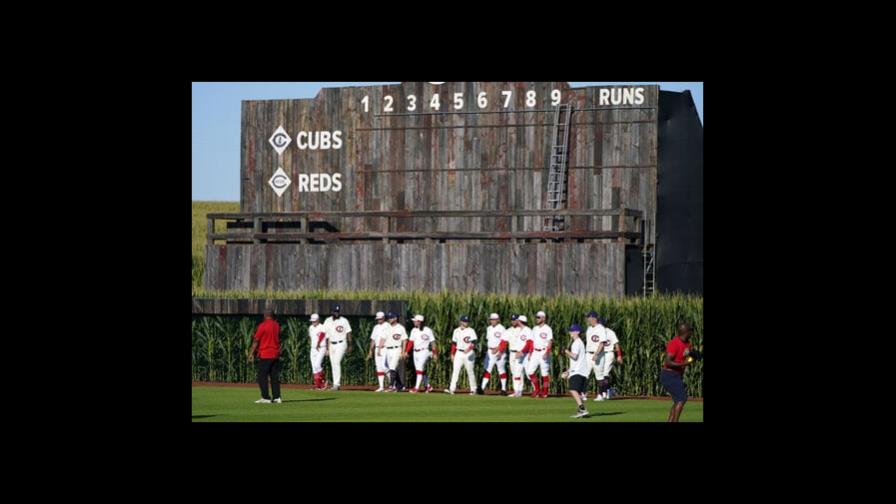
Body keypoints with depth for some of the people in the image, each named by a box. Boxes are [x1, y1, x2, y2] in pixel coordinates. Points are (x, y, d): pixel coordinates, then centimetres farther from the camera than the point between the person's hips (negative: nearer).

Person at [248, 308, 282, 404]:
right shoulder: (277, 325, 8)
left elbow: (256, 341, -9)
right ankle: (277, 397, 7)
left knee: (262, 376, -1)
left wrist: (251, 353, -5)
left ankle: (265, 398, -6)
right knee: (275, 376, 9)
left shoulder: (263, 325, -10)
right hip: (276, 355, 6)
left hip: (265, 355, -6)